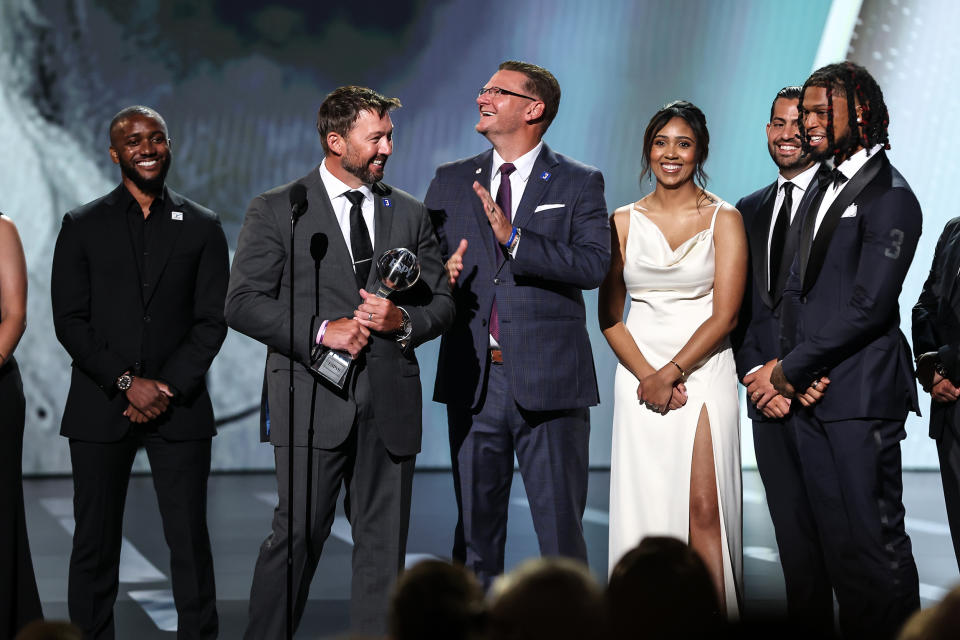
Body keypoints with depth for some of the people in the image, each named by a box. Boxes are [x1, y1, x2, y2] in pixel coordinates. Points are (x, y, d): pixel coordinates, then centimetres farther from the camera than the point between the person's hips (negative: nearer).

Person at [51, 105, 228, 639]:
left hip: (180, 408, 0)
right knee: (95, 542, 3)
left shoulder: (202, 226, 9)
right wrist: (127, 383, -10)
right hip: (101, 409, 0)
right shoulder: (82, 226, 7)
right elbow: (69, 321, 1)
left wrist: (169, 386, -8)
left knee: (190, 540, 0)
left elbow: (212, 320, 3)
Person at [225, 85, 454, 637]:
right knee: (298, 537, -6)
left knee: (385, 545, 7)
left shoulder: (410, 213, 14)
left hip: (390, 405, 4)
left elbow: (443, 303, 15)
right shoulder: (276, 209, 3)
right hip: (313, 403, -4)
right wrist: (321, 331, -14)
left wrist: (403, 319, -7)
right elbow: (243, 303, -4)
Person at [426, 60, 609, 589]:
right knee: (475, 530, 11)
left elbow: (594, 265, -12)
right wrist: (441, 273, -11)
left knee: (561, 531, 3)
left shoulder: (579, 183, 2)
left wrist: (514, 238, -21)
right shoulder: (450, 182, 13)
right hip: (473, 380, 3)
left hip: (549, 382, -3)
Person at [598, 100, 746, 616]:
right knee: (644, 509, 1)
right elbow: (609, 316, 6)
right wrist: (646, 374, -7)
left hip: (703, 373, -2)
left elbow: (724, 315, -5)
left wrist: (671, 373, -10)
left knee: (705, 510, -7)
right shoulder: (623, 221, 8)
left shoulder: (723, 219, 1)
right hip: (639, 375, 2)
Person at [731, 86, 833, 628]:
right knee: (793, 530, 10)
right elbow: (738, 305, 14)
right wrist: (753, 371, -1)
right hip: (768, 388, 6)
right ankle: (810, 623, 18)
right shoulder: (750, 210, 18)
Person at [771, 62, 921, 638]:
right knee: (836, 540, 11)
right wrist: (794, 363, 0)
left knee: (872, 540, -3)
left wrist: (794, 367, -11)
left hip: (861, 395, -8)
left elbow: (868, 304, -16)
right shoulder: (825, 188, 17)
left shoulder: (888, 195, -10)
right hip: (812, 394, 8)